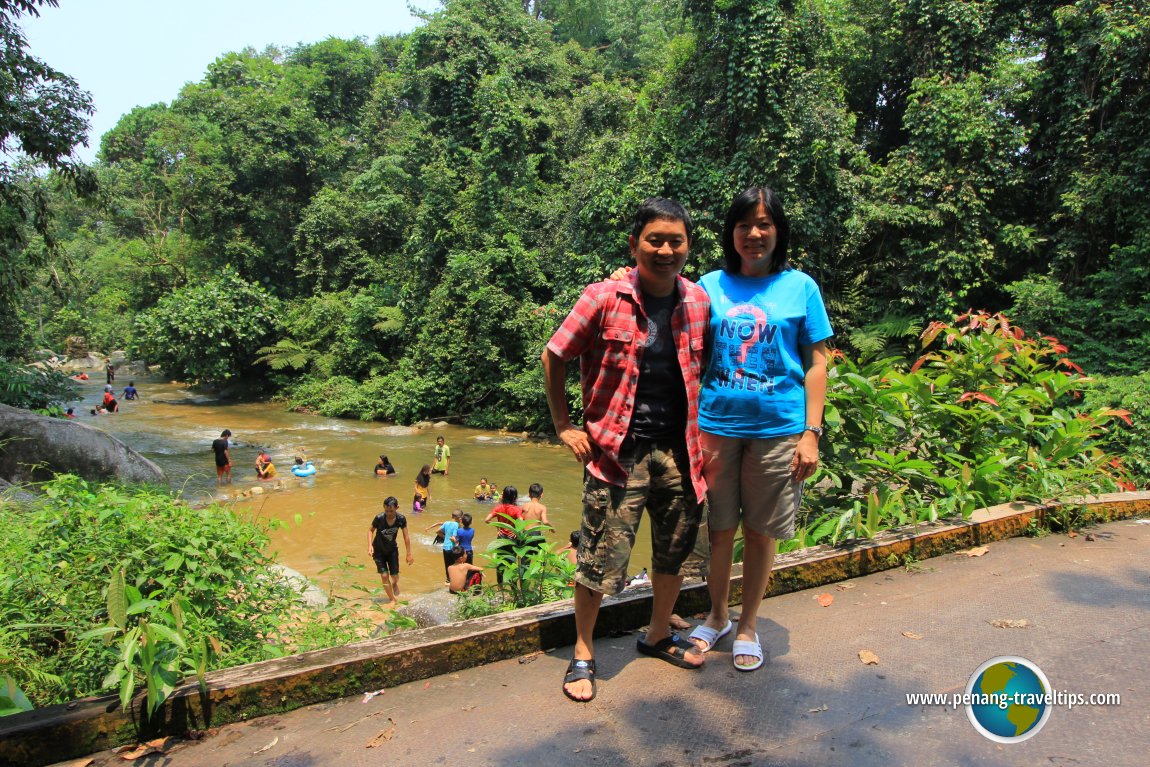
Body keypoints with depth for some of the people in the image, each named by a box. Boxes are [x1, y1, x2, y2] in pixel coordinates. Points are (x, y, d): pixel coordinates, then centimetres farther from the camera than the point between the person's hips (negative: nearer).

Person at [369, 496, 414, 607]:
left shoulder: (401, 519, -21)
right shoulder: (379, 518, -26)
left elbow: (406, 536, -11)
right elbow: (371, 530, -8)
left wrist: (409, 554, -7)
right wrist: (370, 545, -21)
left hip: (392, 550, 1)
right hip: (379, 550, -1)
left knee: (395, 576, 4)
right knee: (384, 576, -7)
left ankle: (395, 585, 42)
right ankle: (392, 599, 13)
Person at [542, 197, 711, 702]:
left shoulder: (698, 302, 2)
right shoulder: (603, 299, -10)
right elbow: (554, 357, -3)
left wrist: (701, 431, 8)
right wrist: (564, 426, -4)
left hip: (677, 450, 5)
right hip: (618, 448, -4)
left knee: (675, 550, 17)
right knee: (600, 557, 0)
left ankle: (658, 636, 39)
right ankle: (583, 653, 22)